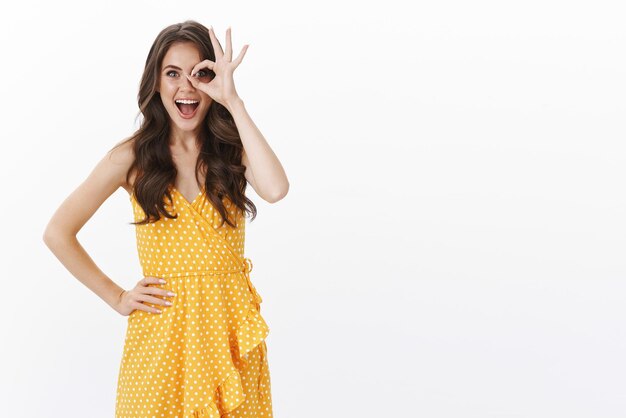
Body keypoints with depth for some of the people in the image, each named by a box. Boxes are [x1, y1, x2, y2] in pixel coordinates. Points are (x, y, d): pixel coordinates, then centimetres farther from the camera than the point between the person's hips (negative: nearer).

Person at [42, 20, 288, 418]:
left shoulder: (233, 148, -2)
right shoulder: (133, 157, -4)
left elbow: (275, 189, -26)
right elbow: (58, 233, 2)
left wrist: (233, 102, -22)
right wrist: (116, 297, 0)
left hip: (230, 324, 1)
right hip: (161, 324, -1)